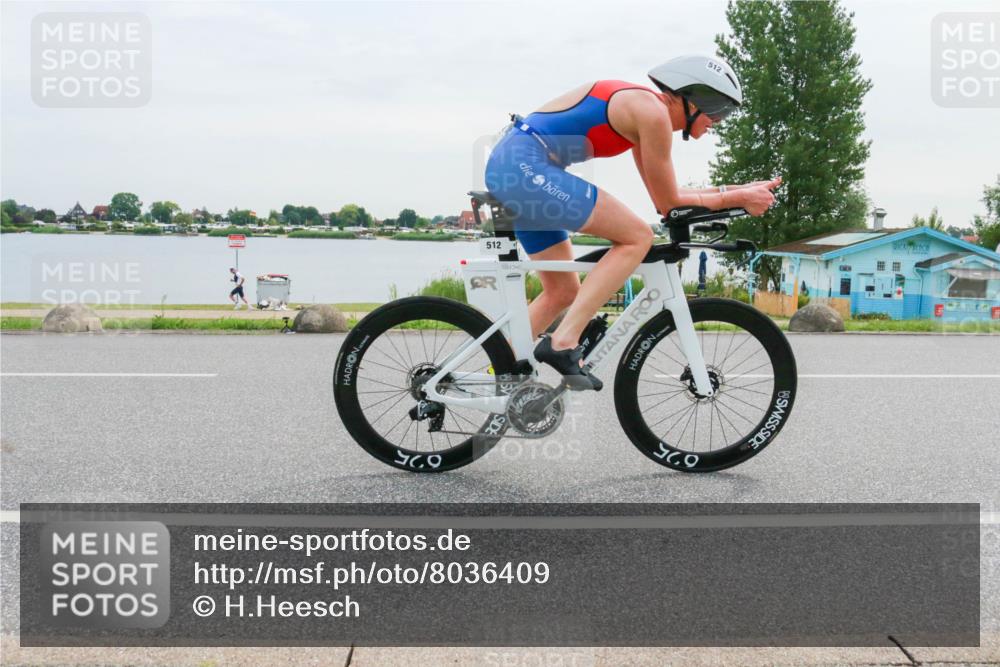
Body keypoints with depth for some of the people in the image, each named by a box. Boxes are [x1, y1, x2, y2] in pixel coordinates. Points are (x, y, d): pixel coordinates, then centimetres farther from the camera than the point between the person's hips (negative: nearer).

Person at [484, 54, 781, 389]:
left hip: (507, 166, 10)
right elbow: (669, 204, -5)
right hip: (525, 165, -10)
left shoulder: (643, 107, 18)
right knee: (637, 237, -10)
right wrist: (737, 199, 3)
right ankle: (563, 343, -14)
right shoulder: (653, 112, -11)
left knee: (563, 291, 15)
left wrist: (732, 190, 20)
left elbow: (665, 194, 22)